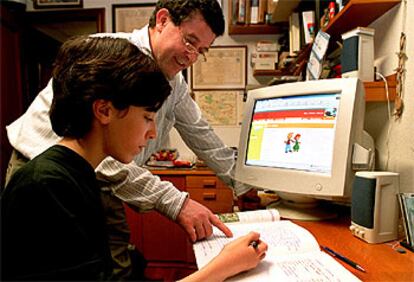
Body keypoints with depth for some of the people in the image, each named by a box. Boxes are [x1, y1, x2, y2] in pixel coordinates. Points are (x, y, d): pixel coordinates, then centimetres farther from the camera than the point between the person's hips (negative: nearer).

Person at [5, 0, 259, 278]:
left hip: (99, 187, 6)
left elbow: (201, 134, 9)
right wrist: (175, 202, -32)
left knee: (119, 270, -1)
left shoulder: (175, 81, 1)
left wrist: (247, 185, 12)